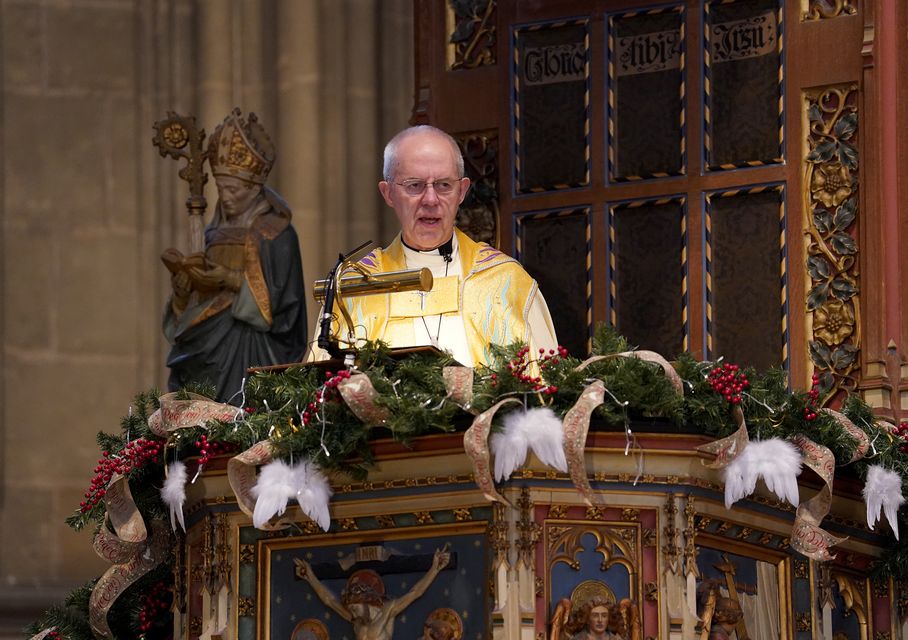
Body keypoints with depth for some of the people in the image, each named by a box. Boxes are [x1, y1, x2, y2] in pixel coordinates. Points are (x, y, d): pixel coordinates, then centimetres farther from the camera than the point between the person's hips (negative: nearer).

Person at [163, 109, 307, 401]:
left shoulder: (277, 235, -2)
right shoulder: (214, 234, 17)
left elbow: (279, 300, -9)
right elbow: (188, 302, 16)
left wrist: (233, 281, -18)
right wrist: (182, 275, -6)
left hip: (252, 355, -6)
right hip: (206, 351, 6)